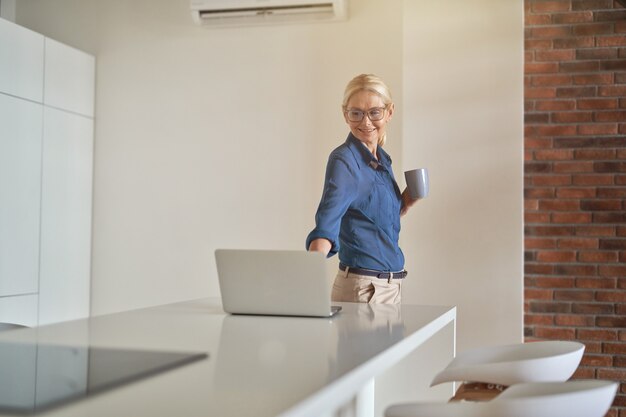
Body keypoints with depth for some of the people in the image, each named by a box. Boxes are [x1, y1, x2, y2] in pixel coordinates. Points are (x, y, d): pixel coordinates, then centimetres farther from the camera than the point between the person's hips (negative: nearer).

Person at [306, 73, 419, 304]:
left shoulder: (383, 159, 8)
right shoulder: (344, 160, -16)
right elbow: (328, 218, -32)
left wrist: (405, 203, 1)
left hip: (391, 285, 8)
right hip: (363, 288, -8)